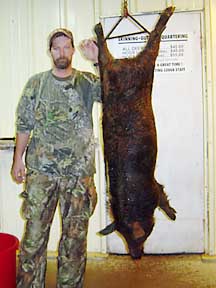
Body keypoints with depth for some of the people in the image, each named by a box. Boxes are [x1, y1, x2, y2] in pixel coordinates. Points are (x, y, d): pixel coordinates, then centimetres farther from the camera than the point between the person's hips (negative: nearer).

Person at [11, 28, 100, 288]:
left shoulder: (87, 82, 5)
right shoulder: (36, 83, 7)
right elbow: (24, 125, 8)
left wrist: (98, 60, -16)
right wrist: (18, 159, 4)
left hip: (79, 171, 0)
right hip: (41, 169, 0)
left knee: (75, 234, 9)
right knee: (35, 230, 4)